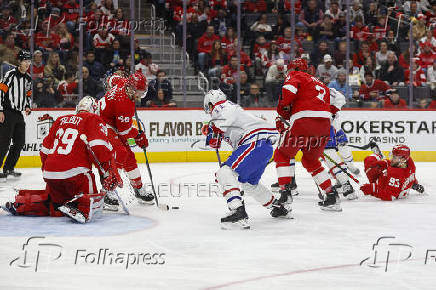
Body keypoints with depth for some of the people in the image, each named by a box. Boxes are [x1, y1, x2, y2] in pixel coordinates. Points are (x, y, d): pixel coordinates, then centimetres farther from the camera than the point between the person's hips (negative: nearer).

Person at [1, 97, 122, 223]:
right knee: (93, 203, 4)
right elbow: (100, 146, -11)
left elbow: (45, 150, 23)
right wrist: (111, 172, -8)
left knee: (55, 203, 26)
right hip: (75, 172, -6)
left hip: (50, 172, 6)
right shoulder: (93, 119, 4)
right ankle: (78, 208, -28)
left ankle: (21, 204, 13)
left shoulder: (60, 120, 22)